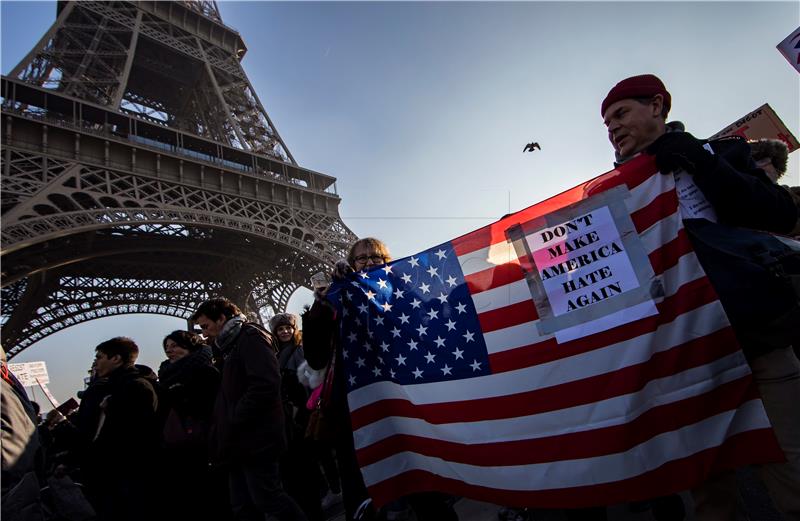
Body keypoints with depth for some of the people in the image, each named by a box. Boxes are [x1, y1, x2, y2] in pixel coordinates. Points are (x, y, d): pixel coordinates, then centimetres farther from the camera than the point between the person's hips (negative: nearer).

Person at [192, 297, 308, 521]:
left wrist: (234, 419, -17)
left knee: (267, 499, -2)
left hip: (255, 439, -9)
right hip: (240, 442, 9)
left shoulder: (251, 337, -11)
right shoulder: (230, 344, 19)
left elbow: (265, 385, -23)